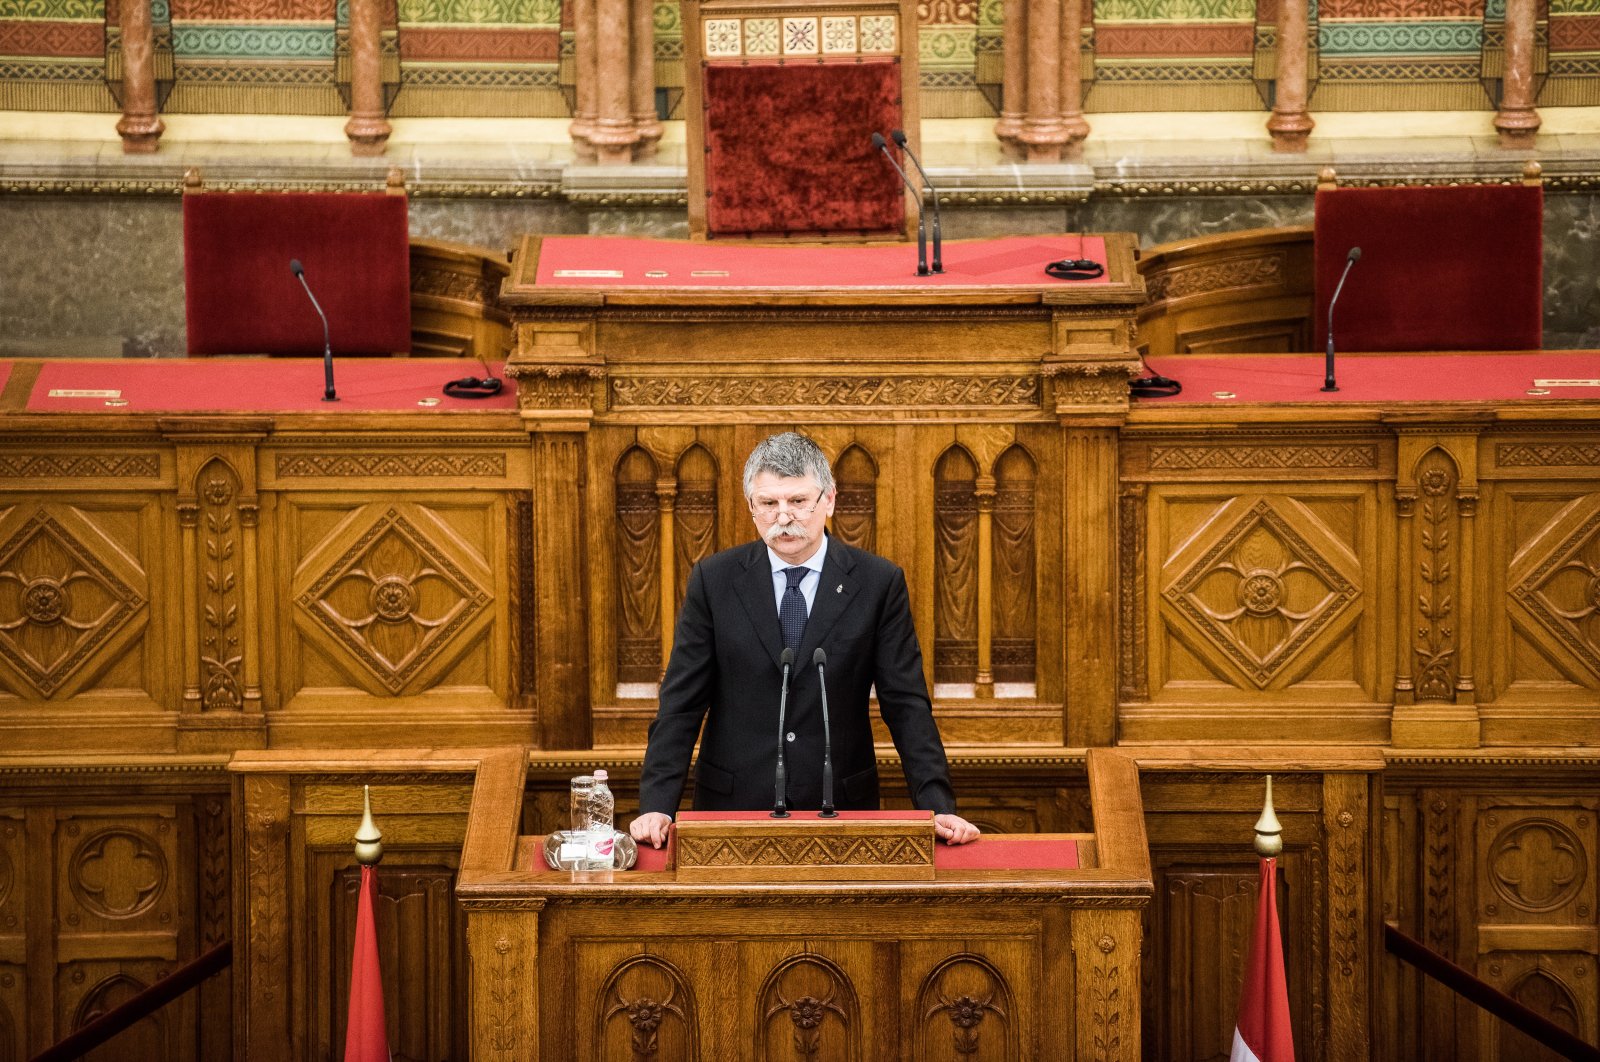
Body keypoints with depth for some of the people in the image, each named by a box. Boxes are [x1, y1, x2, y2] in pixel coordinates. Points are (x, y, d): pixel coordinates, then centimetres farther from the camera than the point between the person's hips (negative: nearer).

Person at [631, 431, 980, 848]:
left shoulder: (878, 583, -2)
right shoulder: (714, 579, 0)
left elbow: (906, 705, -3)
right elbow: (681, 703, -2)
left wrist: (938, 807, -13)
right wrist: (657, 806, -12)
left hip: (840, 811, 0)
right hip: (733, 807, 0)